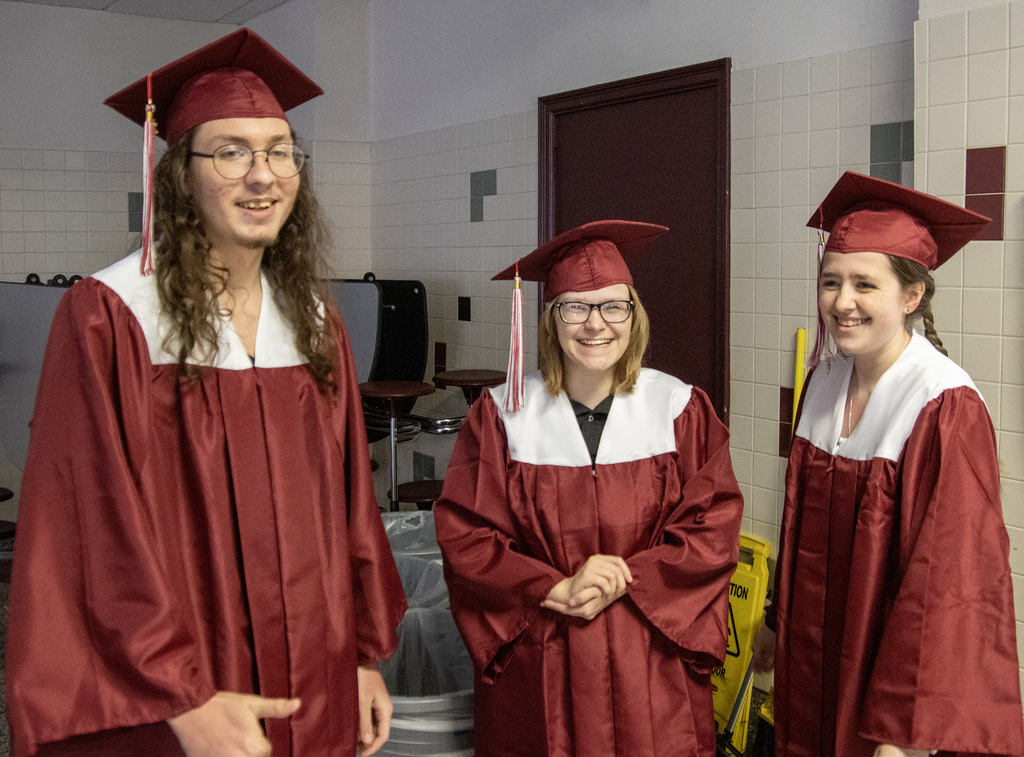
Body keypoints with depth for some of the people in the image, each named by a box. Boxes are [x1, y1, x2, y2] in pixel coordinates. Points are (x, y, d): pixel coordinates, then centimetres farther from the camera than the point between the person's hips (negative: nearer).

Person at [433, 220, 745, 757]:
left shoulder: (681, 409, -2)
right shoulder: (501, 415, -4)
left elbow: (715, 531, -5)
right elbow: (464, 538, -7)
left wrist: (622, 583, -16)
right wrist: (558, 590, -19)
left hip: (651, 668, 1)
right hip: (537, 670, 0)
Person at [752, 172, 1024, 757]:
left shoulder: (947, 408, -21)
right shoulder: (825, 384, 0)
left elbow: (948, 578, -22)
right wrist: (780, 621, 17)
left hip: (893, 665, -6)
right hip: (815, 662, 6)